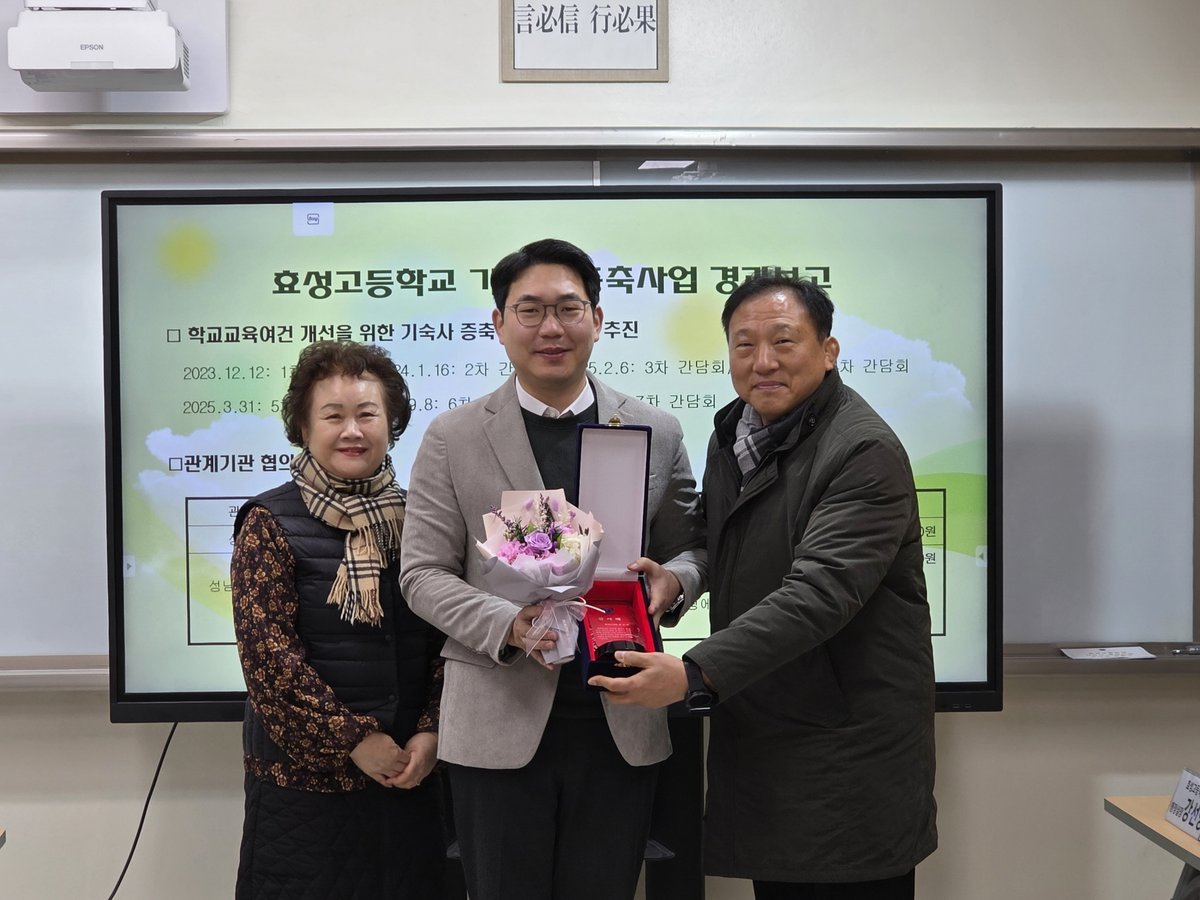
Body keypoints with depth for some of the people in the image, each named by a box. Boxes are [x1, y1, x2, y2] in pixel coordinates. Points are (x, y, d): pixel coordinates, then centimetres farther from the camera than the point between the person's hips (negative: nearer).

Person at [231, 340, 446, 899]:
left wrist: (430, 733, -8)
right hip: (304, 776, -3)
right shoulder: (270, 523, -5)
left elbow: (449, 638, 5)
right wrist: (356, 740, -12)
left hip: (409, 771, 4)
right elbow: (268, 653, -11)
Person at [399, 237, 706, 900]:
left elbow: (692, 545, 12)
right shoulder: (453, 438, 1)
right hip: (499, 723, -1)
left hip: (621, 723, 2)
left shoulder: (658, 433, 6)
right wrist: (508, 625, -19)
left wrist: (673, 580, -13)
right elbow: (423, 573, -1)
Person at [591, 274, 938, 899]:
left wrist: (695, 673, -34)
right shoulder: (731, 435, 9)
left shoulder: (865, 452, -17)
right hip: (757, 740, 7)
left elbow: (817, 594, -27)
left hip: (849, 750, -7)